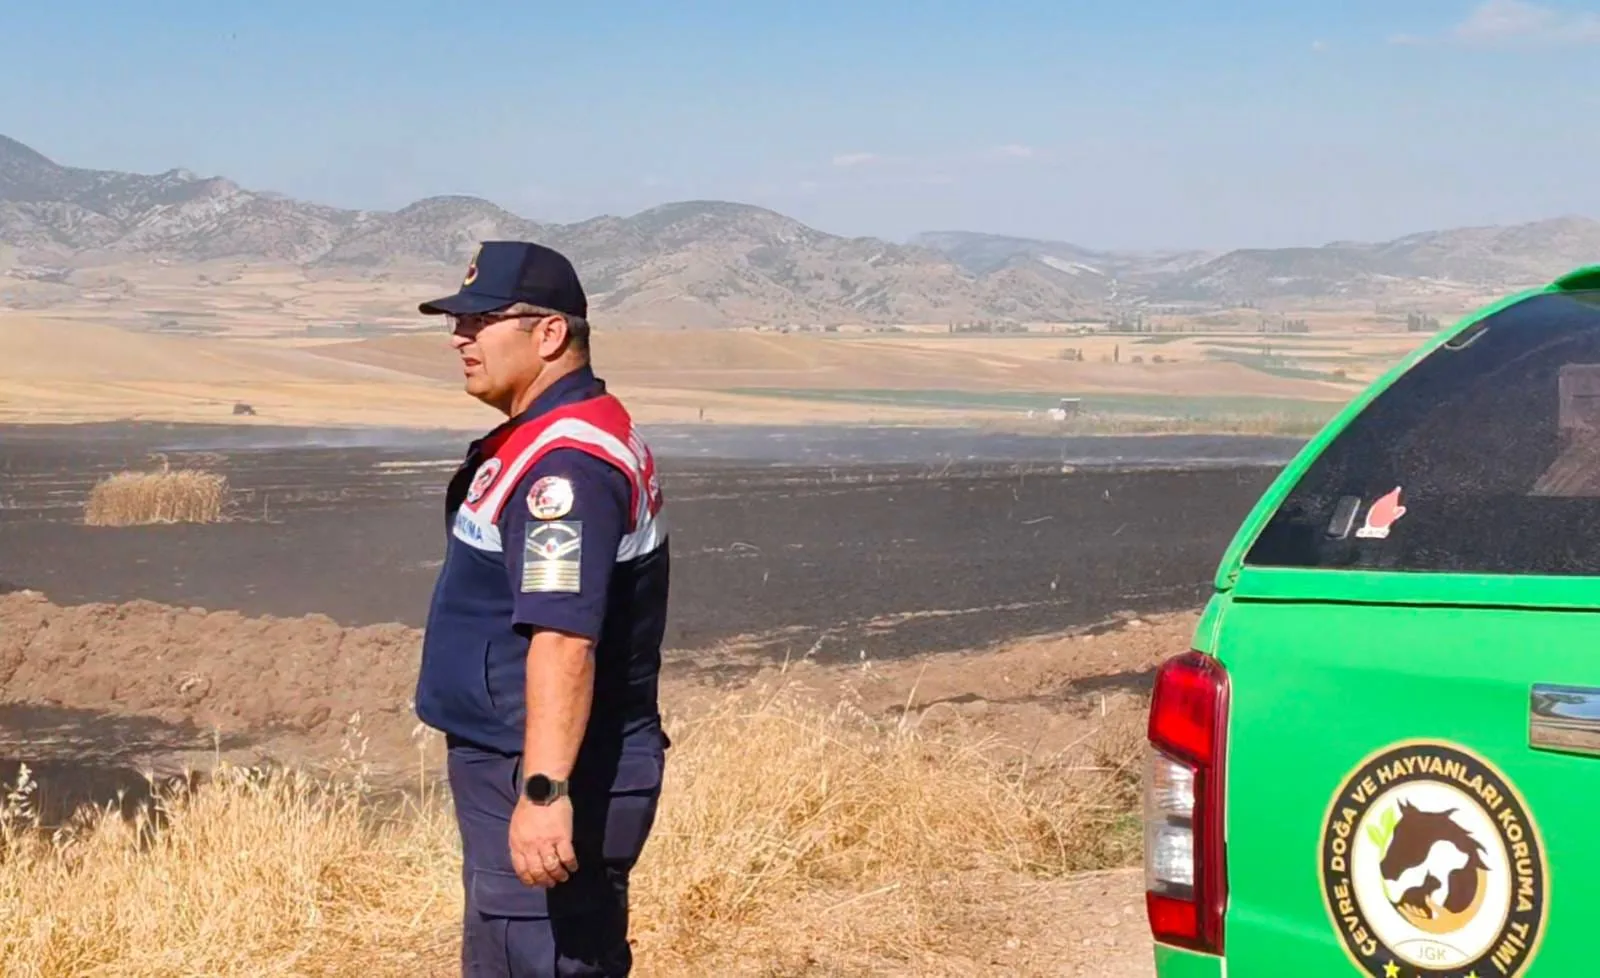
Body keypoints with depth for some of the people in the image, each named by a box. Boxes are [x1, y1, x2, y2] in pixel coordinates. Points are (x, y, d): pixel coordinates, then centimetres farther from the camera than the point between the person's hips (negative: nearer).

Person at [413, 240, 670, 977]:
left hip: (545, 782, -11)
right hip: (524, 770, 11)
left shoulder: (565, 462, -20)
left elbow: (565, 639, -29)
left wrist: (545, 791, -34)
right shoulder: (558, 438, 15)